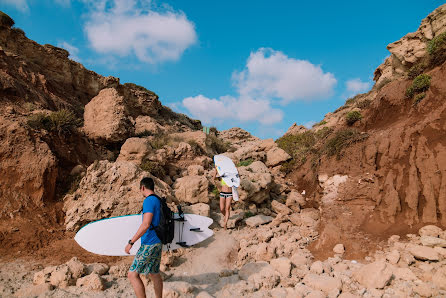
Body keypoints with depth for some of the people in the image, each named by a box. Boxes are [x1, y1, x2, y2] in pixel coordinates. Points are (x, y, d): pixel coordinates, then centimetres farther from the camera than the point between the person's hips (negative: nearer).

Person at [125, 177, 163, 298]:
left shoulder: (149, 201, -16)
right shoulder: (158, 201, 13)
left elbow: (146, 224, -24)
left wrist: (131, 242, -21)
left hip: (149, 244, -10)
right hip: (158, 243, 10)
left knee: (132, 274, -4)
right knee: (154, 273, 18)